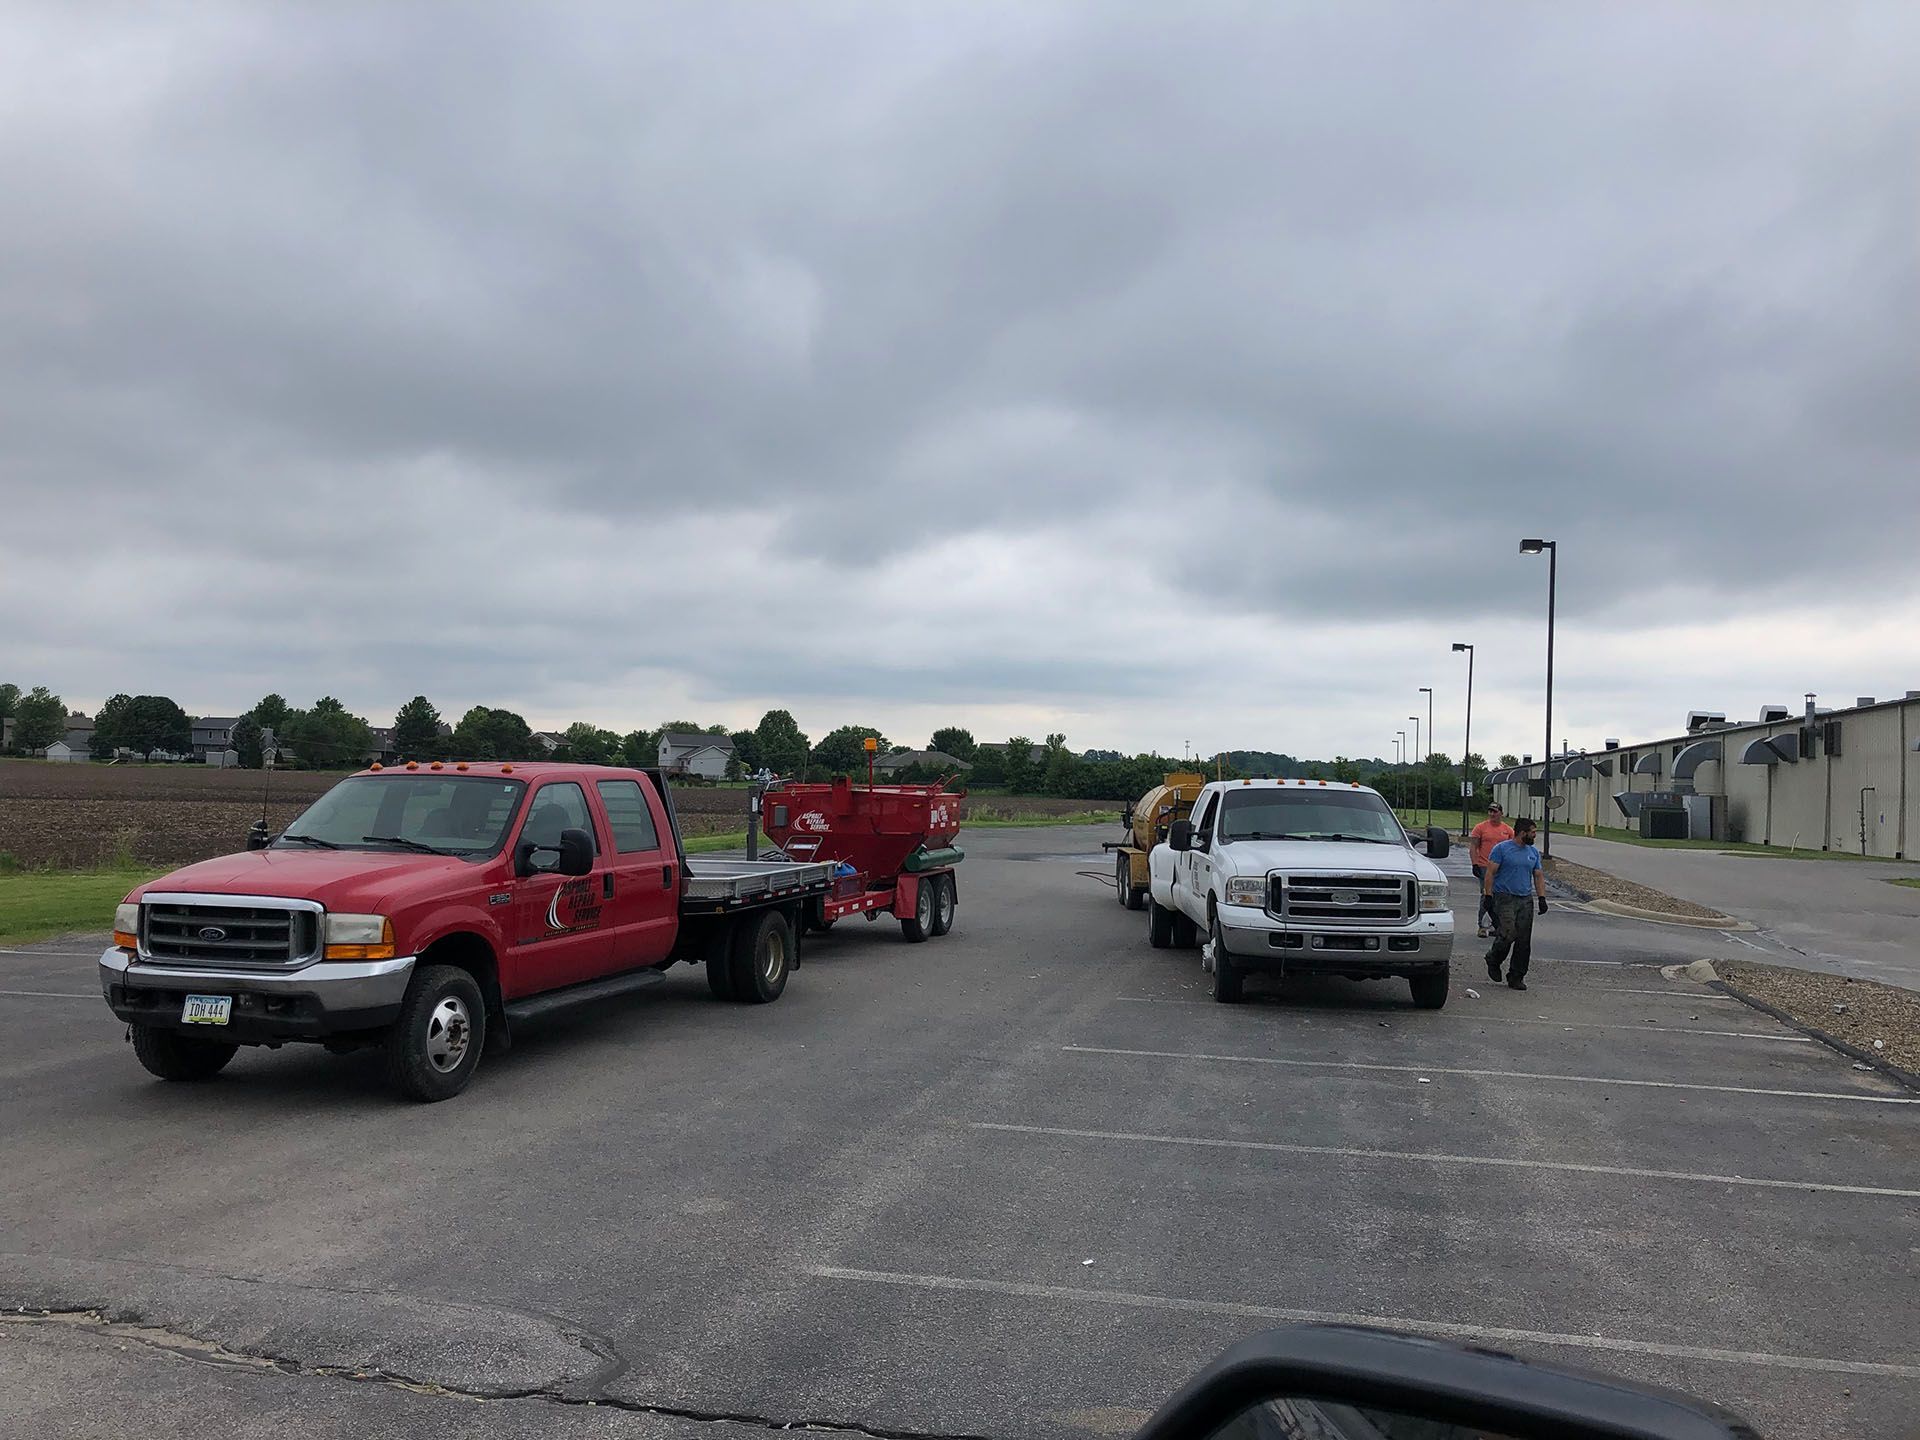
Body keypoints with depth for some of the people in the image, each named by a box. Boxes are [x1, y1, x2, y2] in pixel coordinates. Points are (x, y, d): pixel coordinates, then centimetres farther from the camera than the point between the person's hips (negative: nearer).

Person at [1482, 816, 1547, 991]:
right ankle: (1493, 960, 12)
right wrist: (1488, 896, -13)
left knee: (1524, 941, 1)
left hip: (1526, 900, 6)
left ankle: (1516, 978, 8)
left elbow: (1539, 876, 17)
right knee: (1508, 935, -17)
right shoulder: (1501, 849, -4)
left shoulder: (1534, 852, 14)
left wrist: (1542, 899, 7)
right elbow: (1490, 874, -7)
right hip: (1505, 898, -6)